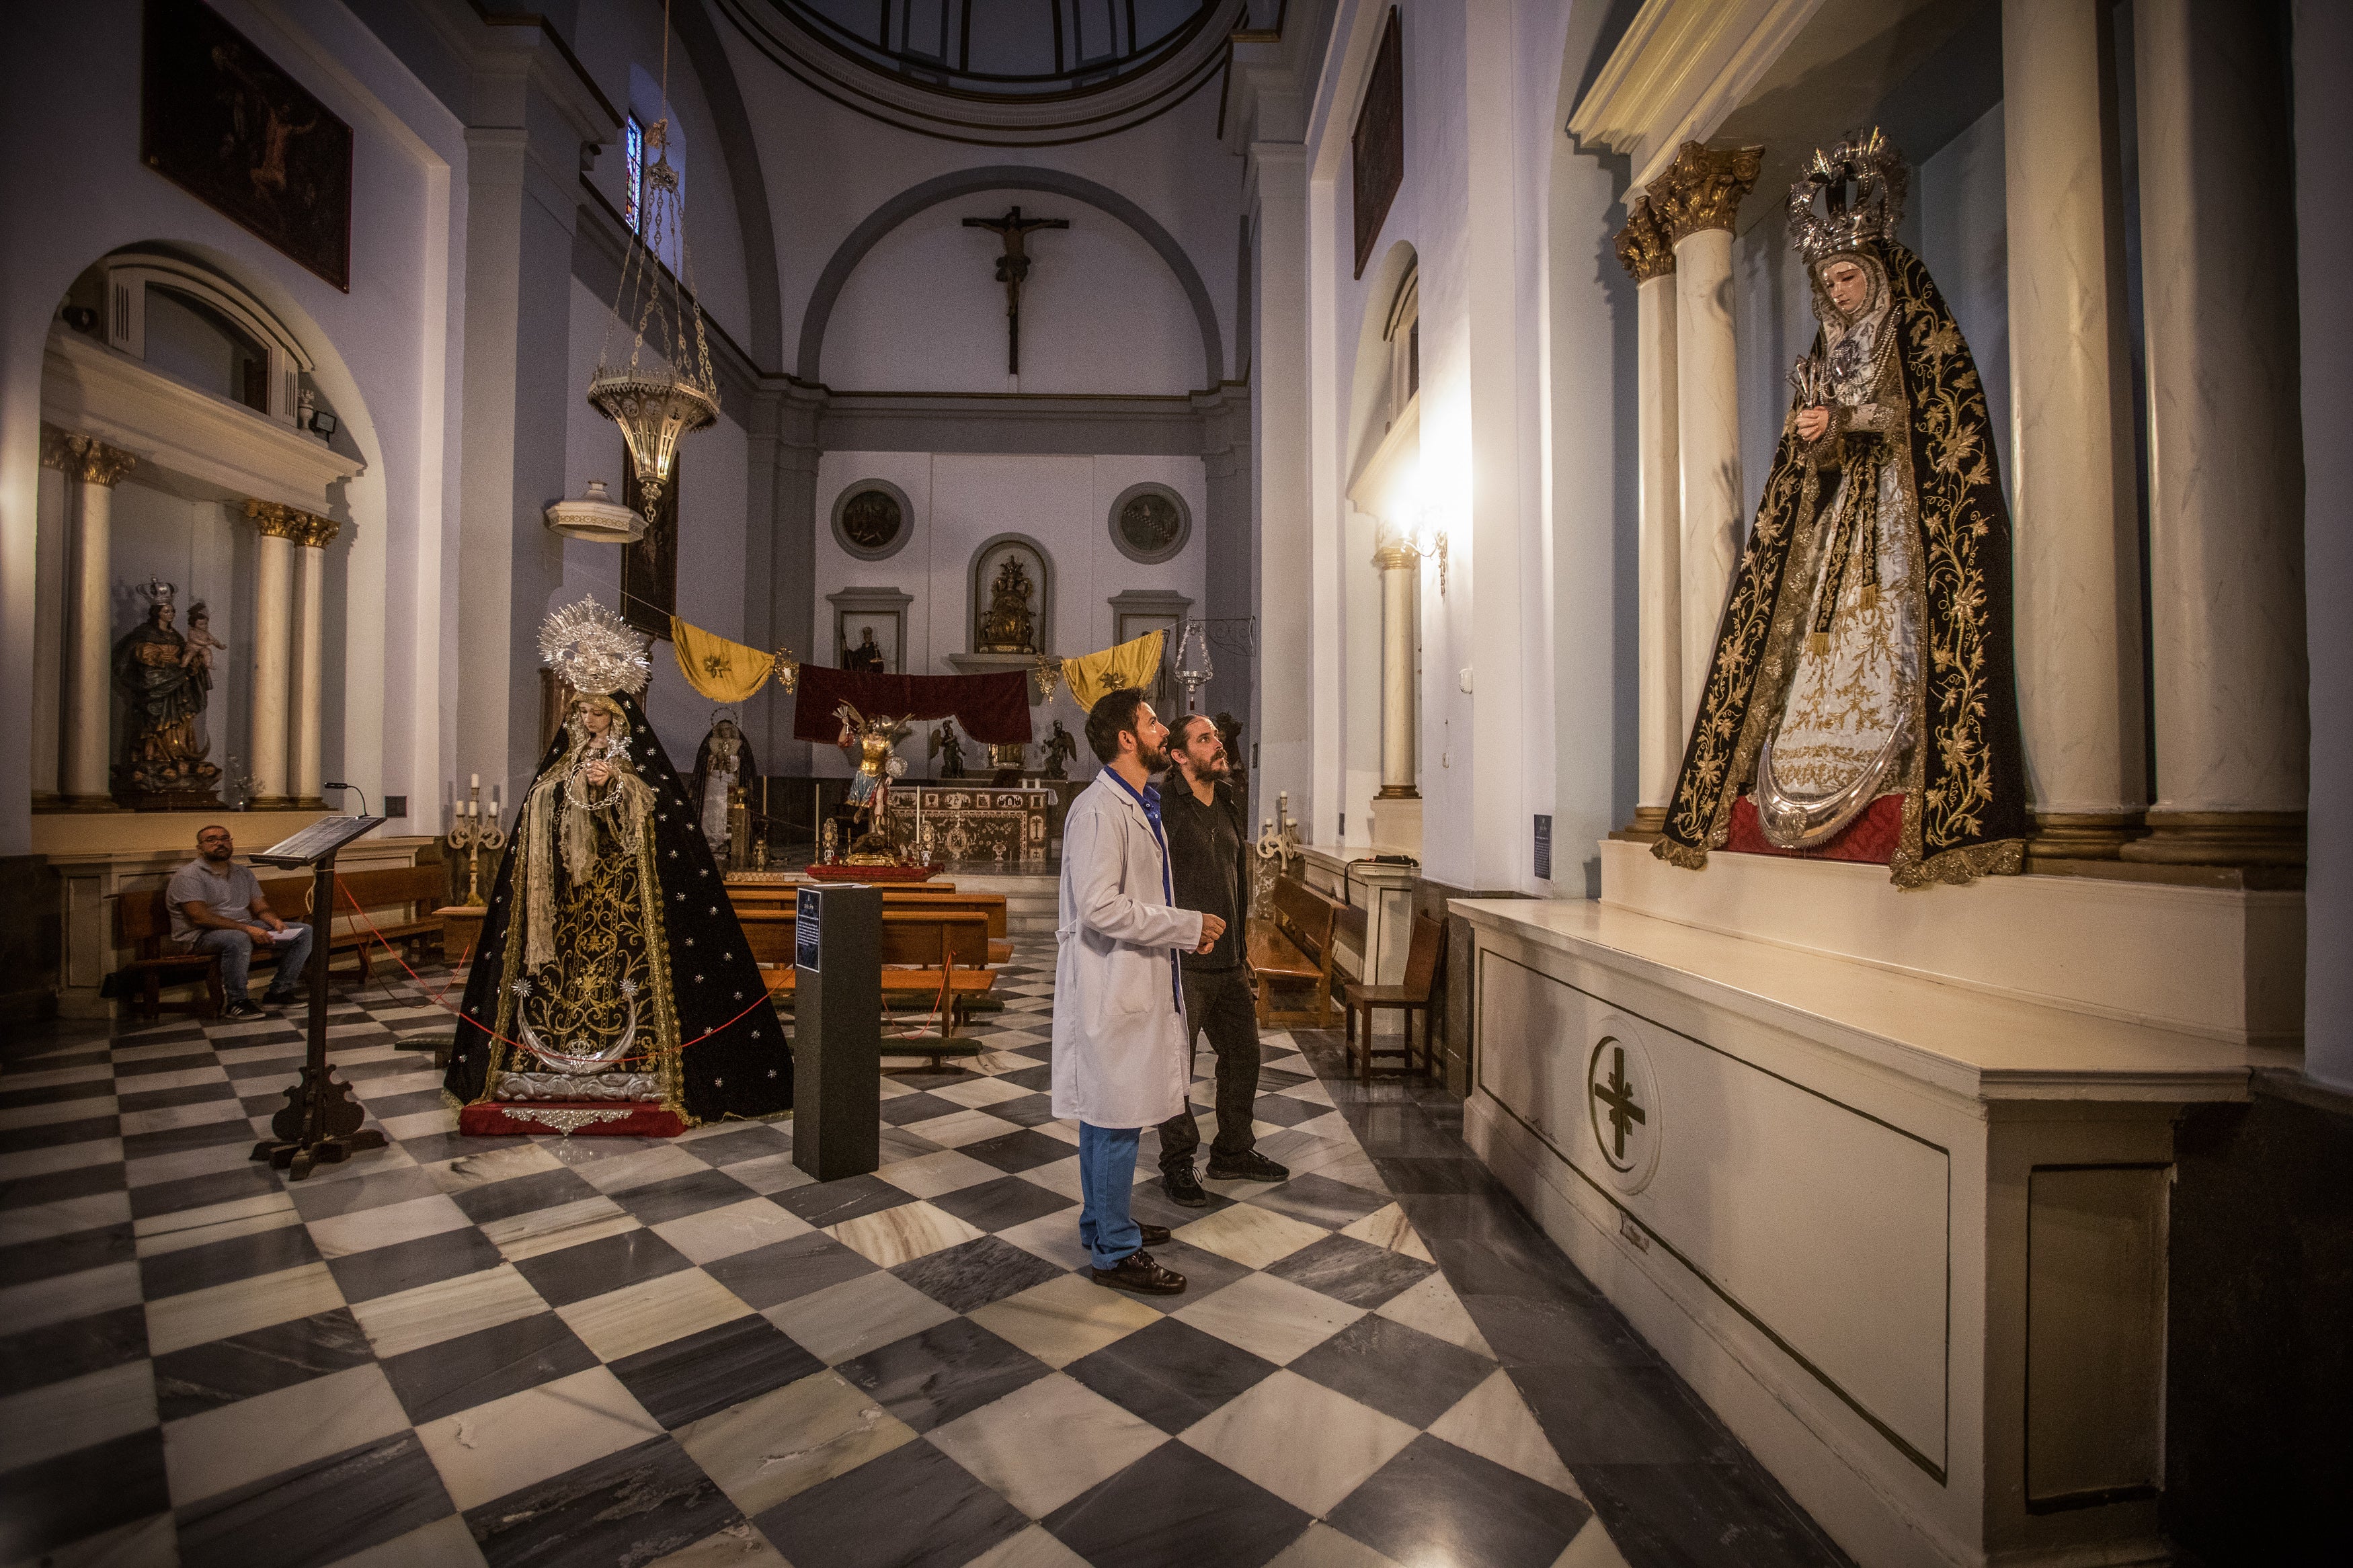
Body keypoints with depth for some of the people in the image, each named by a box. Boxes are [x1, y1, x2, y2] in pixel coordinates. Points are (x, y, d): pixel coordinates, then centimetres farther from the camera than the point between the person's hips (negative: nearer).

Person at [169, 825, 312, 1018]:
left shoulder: (244, 873, 15)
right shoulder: (188, 876, -8)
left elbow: (261, 908, 15)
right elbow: (201, 917, -20)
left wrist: (276, 921, -10)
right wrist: (247, 929, -28)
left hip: (246, 929, 7)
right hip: (201, 936, -7)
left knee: (304, 932, -7)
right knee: (238, 940, -41)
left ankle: (280, 991, -6)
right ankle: (236, 1002, -26)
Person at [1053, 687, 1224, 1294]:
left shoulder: (1141, 805, 16)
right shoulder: (1098, 810, -17)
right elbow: (1100, 906, -25)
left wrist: (1185, 928, 10)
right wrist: (1187, 925, -20)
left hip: (1140, 982, 10)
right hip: (1111, 986, -10)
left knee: (1108, 1117, 20)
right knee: (1115, 1119, 0)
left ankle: (1102, 1224, 34)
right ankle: (1115, 1253, 14)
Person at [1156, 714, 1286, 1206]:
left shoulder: (1230, 806, 12)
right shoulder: (1163, 809, -13)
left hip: (1228, 960, 8)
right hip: (1181, 962, -8)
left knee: (1243, 1054, 16)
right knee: (1176, 1066, 4)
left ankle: (1234, 1152, 33)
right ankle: (1177, 1166, 22)